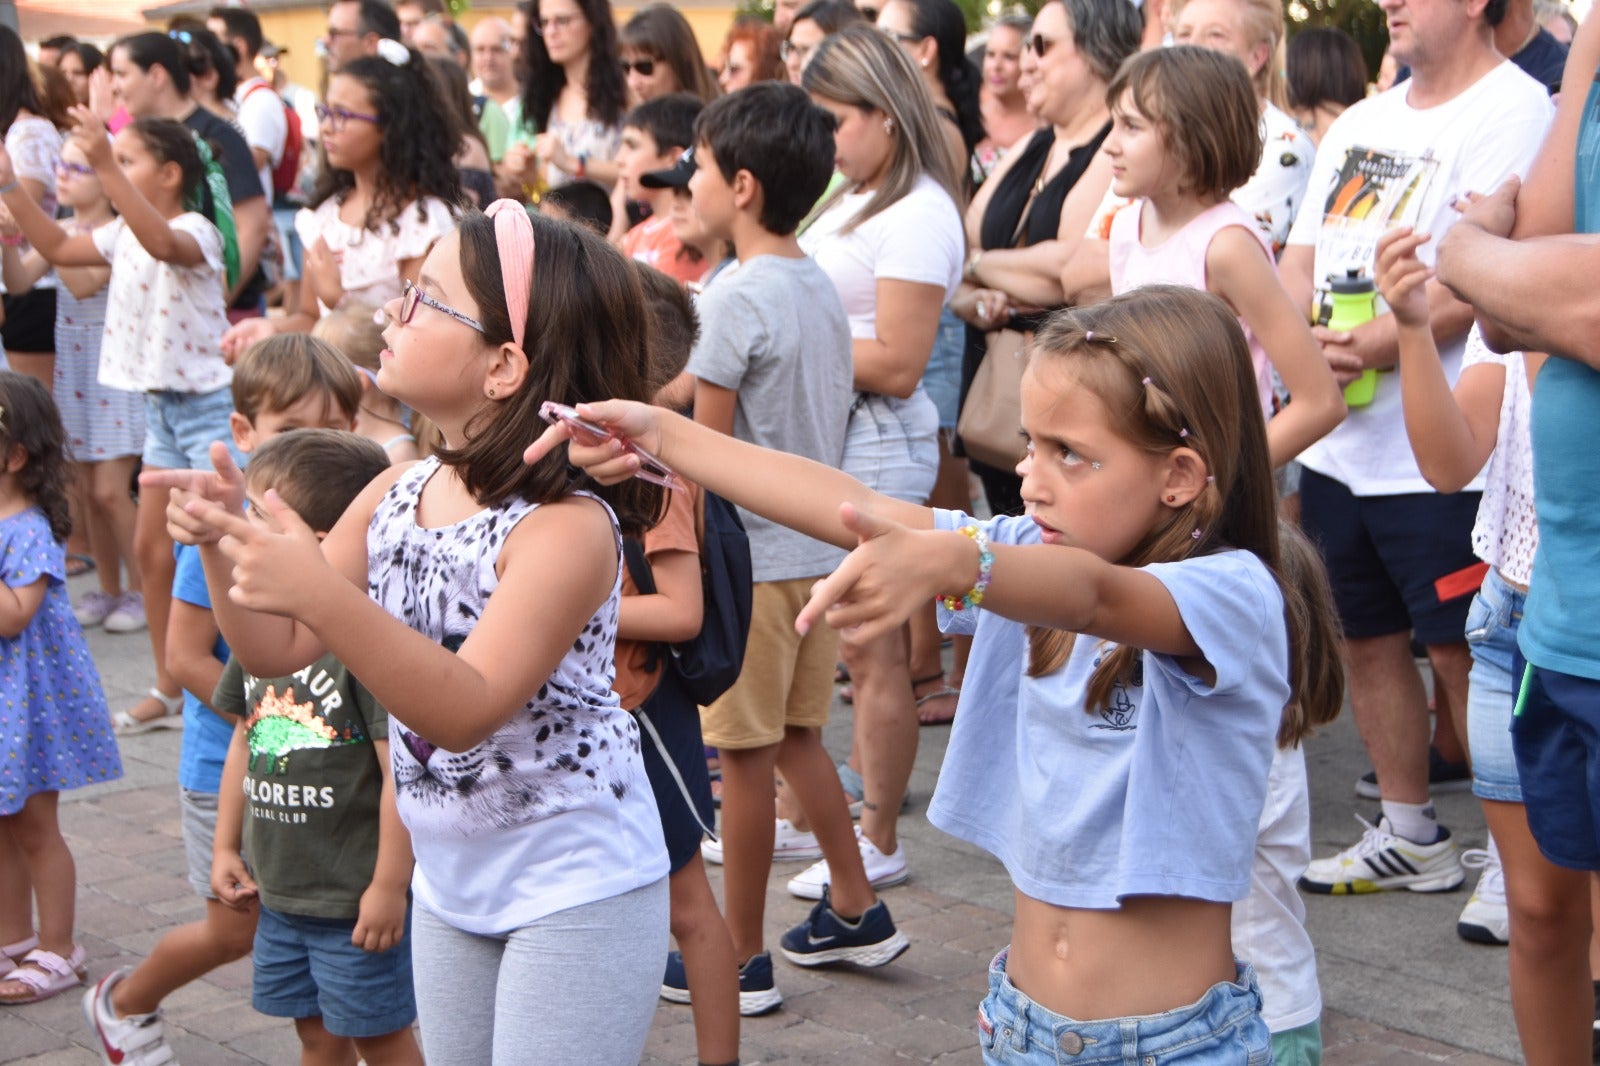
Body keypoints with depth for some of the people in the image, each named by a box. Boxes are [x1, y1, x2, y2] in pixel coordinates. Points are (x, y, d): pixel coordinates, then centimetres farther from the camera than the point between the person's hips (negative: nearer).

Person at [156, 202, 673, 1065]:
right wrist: (222, 542, -14)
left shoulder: (568, 525, -23)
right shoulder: (397, 493, 0)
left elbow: (466, 711, -33)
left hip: (575, 889, -7)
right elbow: (276, 650, 3)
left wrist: (327, 599, -44)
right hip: (449, 882, 8)